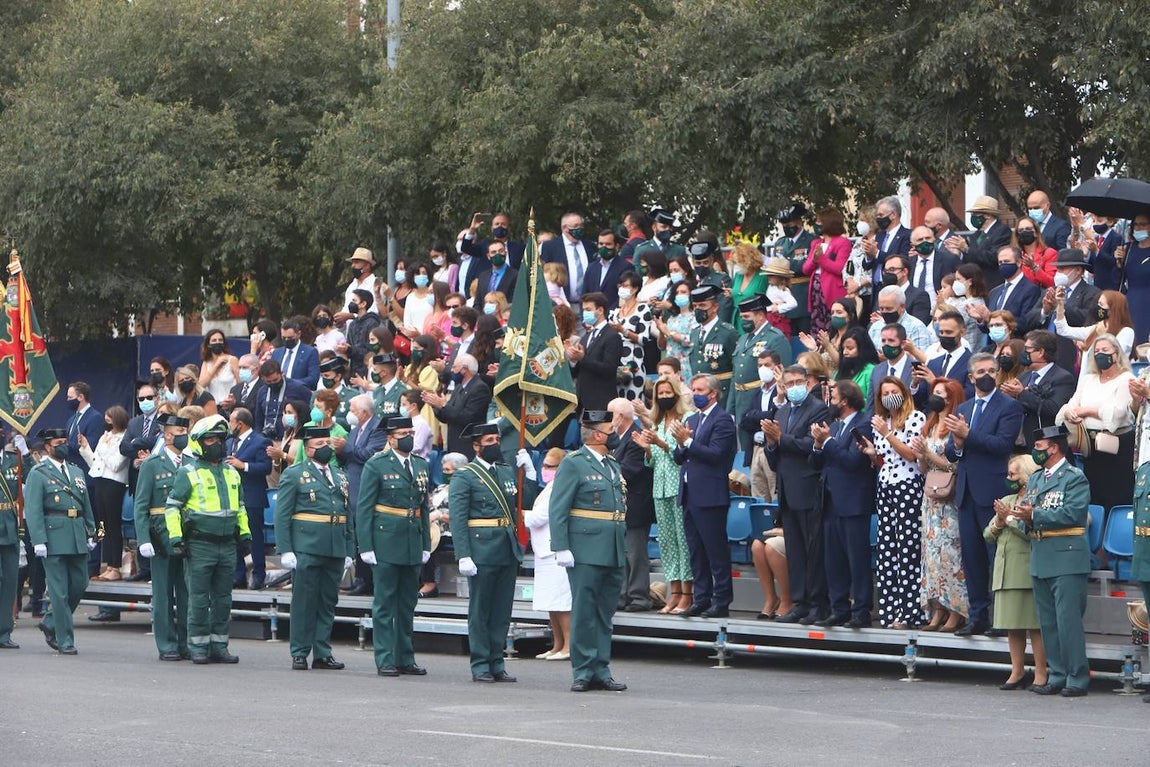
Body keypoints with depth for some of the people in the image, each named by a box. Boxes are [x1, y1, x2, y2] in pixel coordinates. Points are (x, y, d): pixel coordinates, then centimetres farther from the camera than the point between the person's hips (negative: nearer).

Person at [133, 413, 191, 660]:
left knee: (187, 593, 5)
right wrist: (144, 540, -12)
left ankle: (187, 644, 12)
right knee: (164, 593, 0)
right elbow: (140, 506, -2)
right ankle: (167, 646, 5)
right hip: (162, 536, -4)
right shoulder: (152, 464, 0)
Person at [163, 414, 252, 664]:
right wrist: (175, 538, -12)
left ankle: (219, 645, 14)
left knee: (223, 599, 8)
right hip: (200, 545, -6)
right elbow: (172, 506, -5)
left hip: (227, 545, 6)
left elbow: (239, 506, 25)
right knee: (199, 599, -2)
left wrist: (245, 533, 19)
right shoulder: (188, 473, -3)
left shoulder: (231, 473, 15)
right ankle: (198, 647, 4)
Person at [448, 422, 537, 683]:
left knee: (502, 611, 9)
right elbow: (457, 519, -9)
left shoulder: (507, 472, 15)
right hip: (481, 550, -6)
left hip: (508, 551, 6)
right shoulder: (464, 476, -4)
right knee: (479, 610, 1)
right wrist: (463, 556, -17)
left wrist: (529, 473, 1)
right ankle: (480, 666, 5)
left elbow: (528, 502, 14)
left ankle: (496, 663, 16)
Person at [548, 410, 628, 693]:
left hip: (613, 553, 7)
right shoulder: (573, 464, -5)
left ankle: (601, 672, 14)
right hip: (586, 551, -7)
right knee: (584, 614, -3)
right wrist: (561, 549, -16)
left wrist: (623, 549, 18)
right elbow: (557, 510, -9)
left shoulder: (613, 465, 17)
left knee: (605, 615, 9)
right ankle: (583, 673, 1)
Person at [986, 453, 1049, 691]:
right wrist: (998, 525, 0)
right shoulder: (1006, 501, 19)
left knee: (1035, 625, -5)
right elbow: (987, 535, 20)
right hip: (1006, 571, 7)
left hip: (1028, 571, -7)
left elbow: (1035, 533, -18)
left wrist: (1012, 519, -12)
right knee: (1012, 625, 9)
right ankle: (1017, 672, 15)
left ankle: (1040, 674, -1)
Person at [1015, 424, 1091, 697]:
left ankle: (1077, 679, -7)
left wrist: (1035, 516, -16)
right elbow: (1027, 510, 16)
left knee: (1068, 620, -10)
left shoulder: (1075, 477, -4)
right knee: (1048, 622, 9)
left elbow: (1073, 512, -17)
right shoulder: (1035, 478, 20)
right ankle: (1057, 677, 15)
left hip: (1067, 558, -8)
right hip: (1041, 559, 8)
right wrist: (1024, 515, -8)